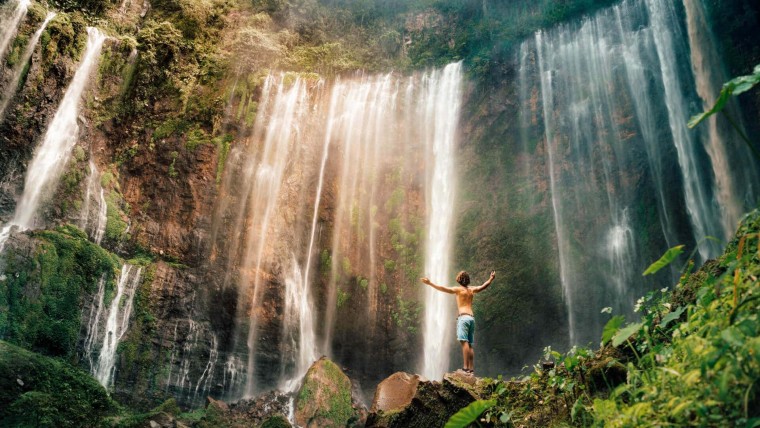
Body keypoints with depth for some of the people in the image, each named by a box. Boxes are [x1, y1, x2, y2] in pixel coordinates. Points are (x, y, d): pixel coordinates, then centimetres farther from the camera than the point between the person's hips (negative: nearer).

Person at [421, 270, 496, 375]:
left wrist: (430, 283, -11)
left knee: (464, 342, -14)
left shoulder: (458, 289, 1)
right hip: (471, 318, 7)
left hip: (463, 317, -7)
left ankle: (466, 367, -22)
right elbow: (484, 286, 33)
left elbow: (443, 289, -11)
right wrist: (491, 279, 48)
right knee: (469, 344, 7)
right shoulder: (471, 290, 18)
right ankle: (471, 369, 5)